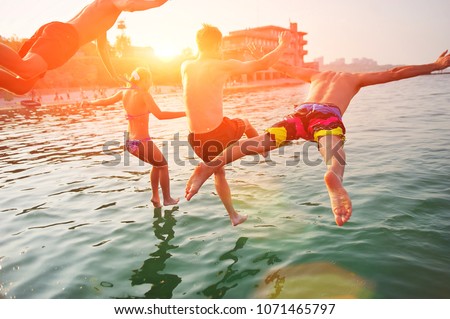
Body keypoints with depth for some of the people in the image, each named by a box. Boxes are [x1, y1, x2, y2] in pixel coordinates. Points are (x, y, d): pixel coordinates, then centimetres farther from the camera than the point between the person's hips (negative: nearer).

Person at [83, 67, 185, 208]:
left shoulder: (124, 92, 5)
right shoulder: (143, 94, -15)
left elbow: (106, 101, 20)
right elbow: (160, 115, -28)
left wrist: (89, 102, 39)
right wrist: (184, 113, -27)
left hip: (130, 142, 7)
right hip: (143, 142, -7)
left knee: (157, 164, 27)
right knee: (163, 166, 17)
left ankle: (155, 197, 28)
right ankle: (167, 199, 28)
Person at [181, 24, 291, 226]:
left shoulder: (186, 67, 4)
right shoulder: (223, 66, -10)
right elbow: (262, 64, -2)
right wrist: (282, 46, 13)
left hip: (197, 138, 5)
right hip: (218, 131, -4)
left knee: (218, 172, 25)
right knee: (245, 124, 29)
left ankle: (233, 215, 33)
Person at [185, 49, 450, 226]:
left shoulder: (317, 75, 41)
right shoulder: (355, 78, 33)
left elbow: (287, 68, 50)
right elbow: (394, 73, 31)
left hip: (302, 112, 3)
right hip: (327, 117, -3)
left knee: (261, 142, -12)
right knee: (335, 153, -29)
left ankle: (210, 166, -28)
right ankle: (334, 179, -66)